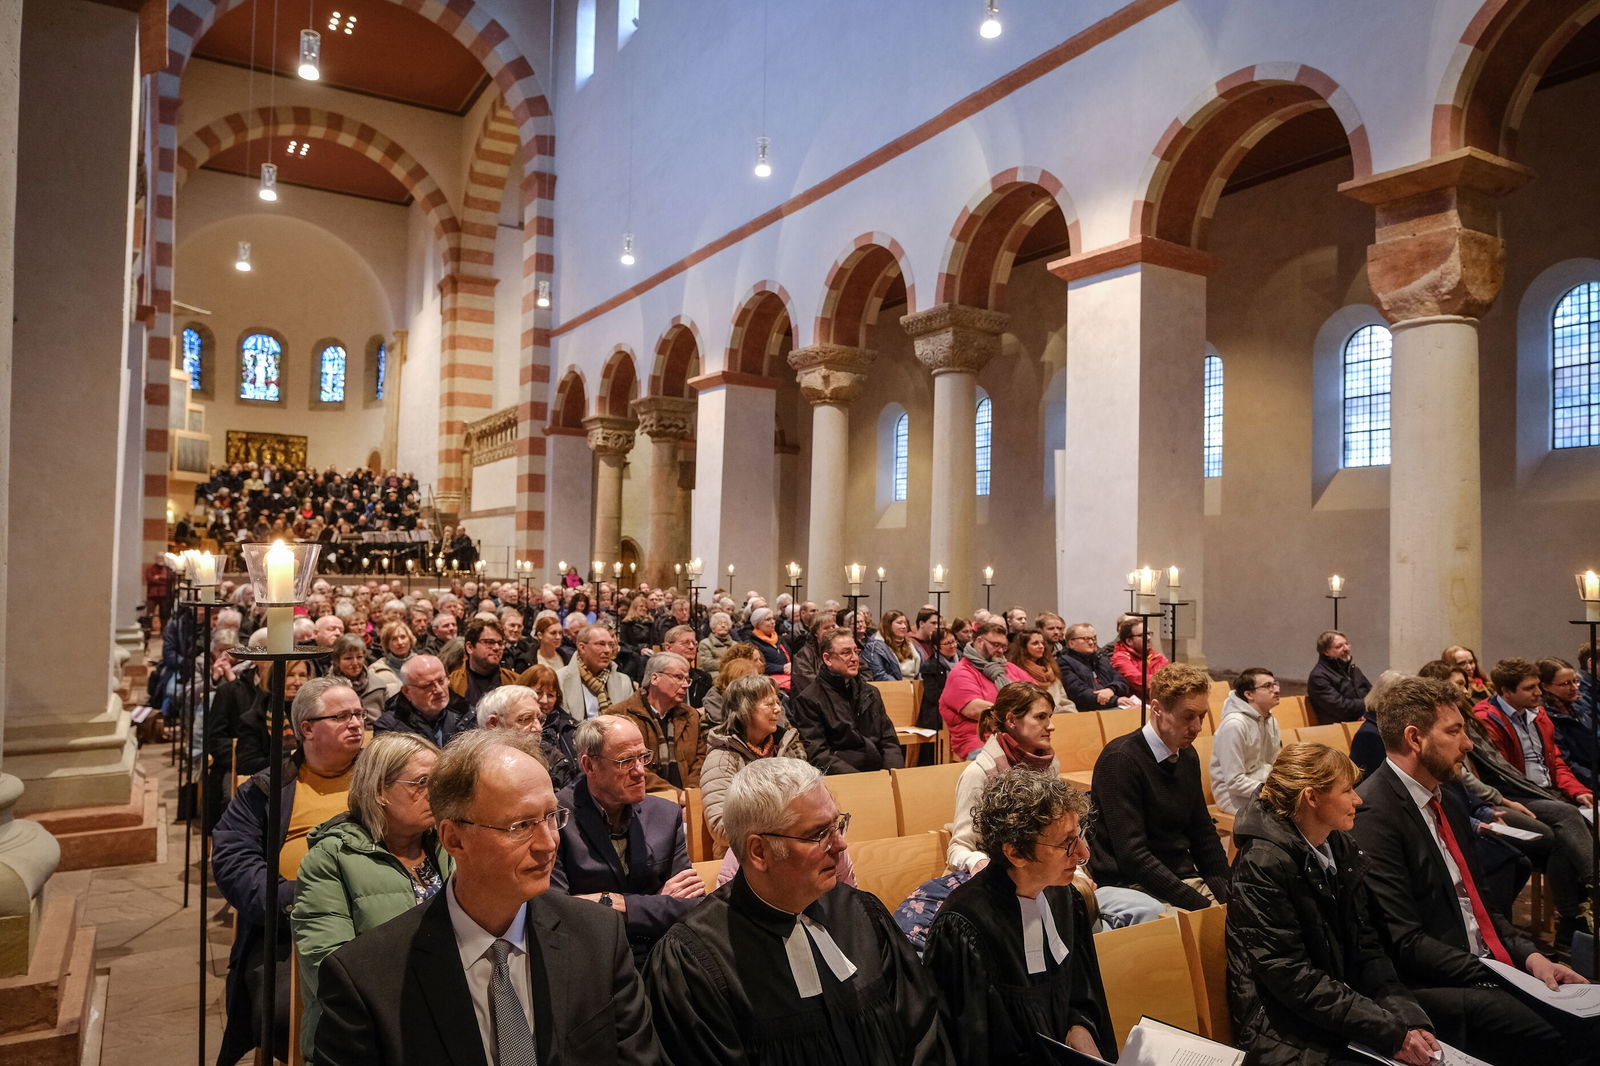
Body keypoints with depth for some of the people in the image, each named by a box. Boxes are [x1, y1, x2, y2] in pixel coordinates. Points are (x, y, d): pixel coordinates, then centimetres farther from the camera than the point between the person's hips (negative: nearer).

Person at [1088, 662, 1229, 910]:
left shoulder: (1188, 757, 10)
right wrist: (1201, 905, -20)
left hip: (1186, 878, 8)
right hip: (1132, 885, -8)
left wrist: (1226, 894, 5)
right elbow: (1132, 855, -20)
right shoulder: (1120, 760, -16)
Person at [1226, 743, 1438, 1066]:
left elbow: (1366, 946, 6)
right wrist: (1391, 1033, -20)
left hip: (1347, 1006, 7)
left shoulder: (1341, 846, 6)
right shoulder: (1264, 864, -18)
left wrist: (1410, 1018, -8)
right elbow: (1292, 977, -20)